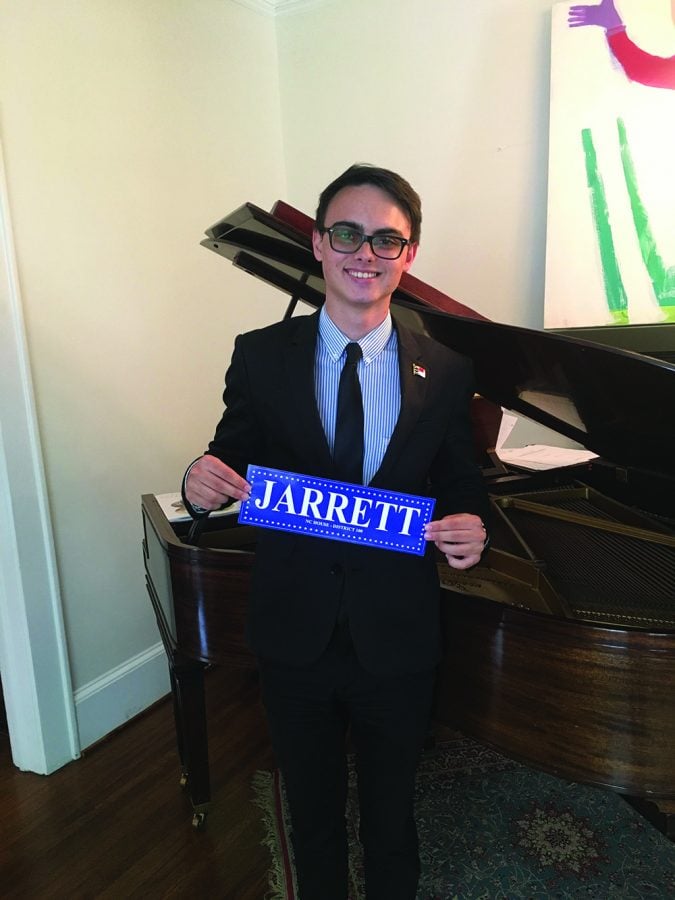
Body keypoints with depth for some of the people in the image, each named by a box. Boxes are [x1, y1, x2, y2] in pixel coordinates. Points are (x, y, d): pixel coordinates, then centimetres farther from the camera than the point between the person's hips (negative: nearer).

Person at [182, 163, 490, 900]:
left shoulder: (445, 374, -5)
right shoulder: (260, 356, -7)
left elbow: (460, 485, 1)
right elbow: (234, 462, -2)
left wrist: (468, 526, -21)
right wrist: (203, 483, -25)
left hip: (397, 638, 0)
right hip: (294, 632, 1)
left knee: (391, 811, 24)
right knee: (311, 811, 26)